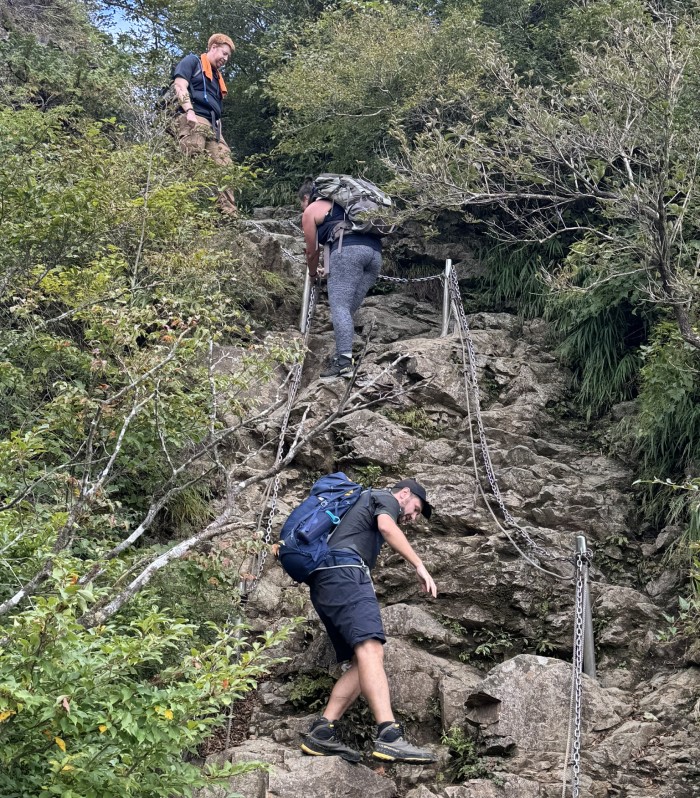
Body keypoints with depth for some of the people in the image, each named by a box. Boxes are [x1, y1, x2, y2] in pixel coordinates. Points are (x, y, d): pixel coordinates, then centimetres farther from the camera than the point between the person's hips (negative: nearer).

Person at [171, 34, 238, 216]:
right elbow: (180, 86, -6)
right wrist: (189, 111, -20)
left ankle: (230, 214, -9)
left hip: (212, 126, 8)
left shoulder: (217, 76, 33)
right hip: (193, 121, -8)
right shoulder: (192, 62, 10)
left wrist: (219, 131, 20)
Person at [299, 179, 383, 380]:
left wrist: (313, 272, 41)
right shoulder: (338, 204, 37)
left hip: (349, 249, -7)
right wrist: (331, 270, 55)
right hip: (375, 250, 7)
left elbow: (312, 251, 21)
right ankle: (341, 355, 1)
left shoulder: (310, 211, 17)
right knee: (348, 309, 9)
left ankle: (344, 361, -25)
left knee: (339, 306, -12)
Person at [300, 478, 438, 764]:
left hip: (323, 583, 10)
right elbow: (386, 526, -9)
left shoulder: (364, 503, 40)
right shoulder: (386, 498, 13)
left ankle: (321, 732, -11)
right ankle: (389, 736, -42)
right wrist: (419, 565, -13)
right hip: (344, 569, -10)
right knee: (370, 647, -25)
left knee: (364, 661, 1)